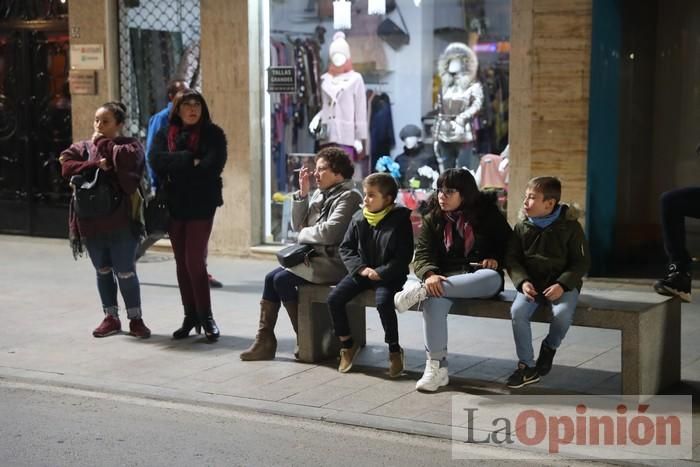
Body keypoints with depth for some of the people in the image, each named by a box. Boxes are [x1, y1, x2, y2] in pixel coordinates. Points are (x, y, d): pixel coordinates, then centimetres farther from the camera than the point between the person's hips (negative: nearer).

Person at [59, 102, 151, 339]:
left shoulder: (129, 145, 1)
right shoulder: (82, 147, 11)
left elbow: (128, 158, -19)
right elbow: (66, 165, -5)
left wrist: (102, 143, -9)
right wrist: (95, 164, -17)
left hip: (120, 221, -4)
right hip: (91, 221, 4)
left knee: (126, 272, -1)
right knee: (103, 271, 13)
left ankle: (135, 319, 12)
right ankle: (110, 317, 24)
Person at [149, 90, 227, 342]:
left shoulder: (213, 133, 0)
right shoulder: (164, 134, 9)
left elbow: (213, 166, -15)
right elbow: (156, 160, -9)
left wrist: (176, 168, -10)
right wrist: (190, 161, -16)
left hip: (201, 205, -4)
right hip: (174, 205, 4)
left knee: (194, 260, -8)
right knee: (182, 262, 8)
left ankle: (205, 316, 1)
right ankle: (191, 316, 16)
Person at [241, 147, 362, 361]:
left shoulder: (348, 197, -11)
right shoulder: (319, 194, 16)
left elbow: (329, 232, -23)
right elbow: (298, 225, 13)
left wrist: (303, 234, -5)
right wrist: (302, 193, 4)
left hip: (333, 262, -9)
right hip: (315, 257, 9)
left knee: (282, 279, -19)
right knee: (271, 277, -7)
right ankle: (265, 340, -5)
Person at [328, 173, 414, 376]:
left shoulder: (400, 220, -8)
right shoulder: (358, 219, 5)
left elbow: (404, 256, -10)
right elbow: (346, 247, 8)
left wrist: (380, 273, -18)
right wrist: (360, 268, -9)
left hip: (388, 275, -5)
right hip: (362, 273, 5)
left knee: (383, 302, -33)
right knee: (334, 298, -13)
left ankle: (394, 350, -11)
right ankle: (347, 345, 6)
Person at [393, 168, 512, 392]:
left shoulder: (487, 213, 4)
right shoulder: (433, 219, 7)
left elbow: (508, 242, 14)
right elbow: (422, 255, -3)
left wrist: (496, 258, -8)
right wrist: (430, 275, -25)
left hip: (480, 279, 0)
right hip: (446, 278, 1)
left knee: (493, 278, -38)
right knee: (434, 298, -35)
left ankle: (421, 290, -38)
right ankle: (437, 367, -32)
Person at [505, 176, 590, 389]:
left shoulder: (570, 226, -5)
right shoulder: (522, 227, 5)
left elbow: (582, 262, -4)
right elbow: (512, 258, 6)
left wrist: (562, 284, -19)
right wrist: (522, 282, -14)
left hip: (562, 284, -3)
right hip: (532, 283, 3)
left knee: (562, 313, -32)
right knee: (518, 311, -26)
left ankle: (549, 347, 3)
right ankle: (527, 366, -11)